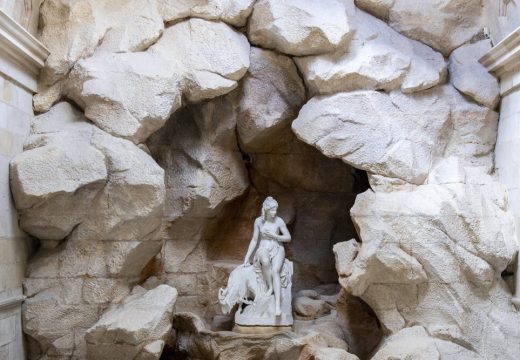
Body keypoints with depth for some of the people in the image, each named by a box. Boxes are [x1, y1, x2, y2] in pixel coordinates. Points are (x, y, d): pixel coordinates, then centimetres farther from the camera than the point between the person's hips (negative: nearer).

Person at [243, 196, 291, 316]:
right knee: (265, 261, -40)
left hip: (277, 249, 0)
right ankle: (270, 287, -19)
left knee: (275, 271, -32)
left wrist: (273, 235, -11)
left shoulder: (279, 221, -3)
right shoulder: (259, 221, -1)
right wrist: (247, 257, 1)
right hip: (263, 249, 0)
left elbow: (288, 238, 3)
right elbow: (254, 240, 5)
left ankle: (277, 305, -41)